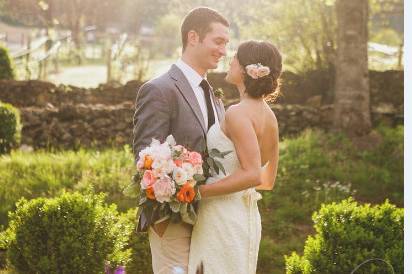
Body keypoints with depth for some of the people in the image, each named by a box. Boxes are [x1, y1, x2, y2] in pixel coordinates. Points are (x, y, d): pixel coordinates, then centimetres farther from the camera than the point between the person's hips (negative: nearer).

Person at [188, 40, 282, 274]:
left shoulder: (238, 113, -16)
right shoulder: (269, 116, 11)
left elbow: (252, 175, -23)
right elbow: (268, 180, 17)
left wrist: (199, 191, -20)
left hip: (225, 217, -9)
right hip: (247, 215, 9)